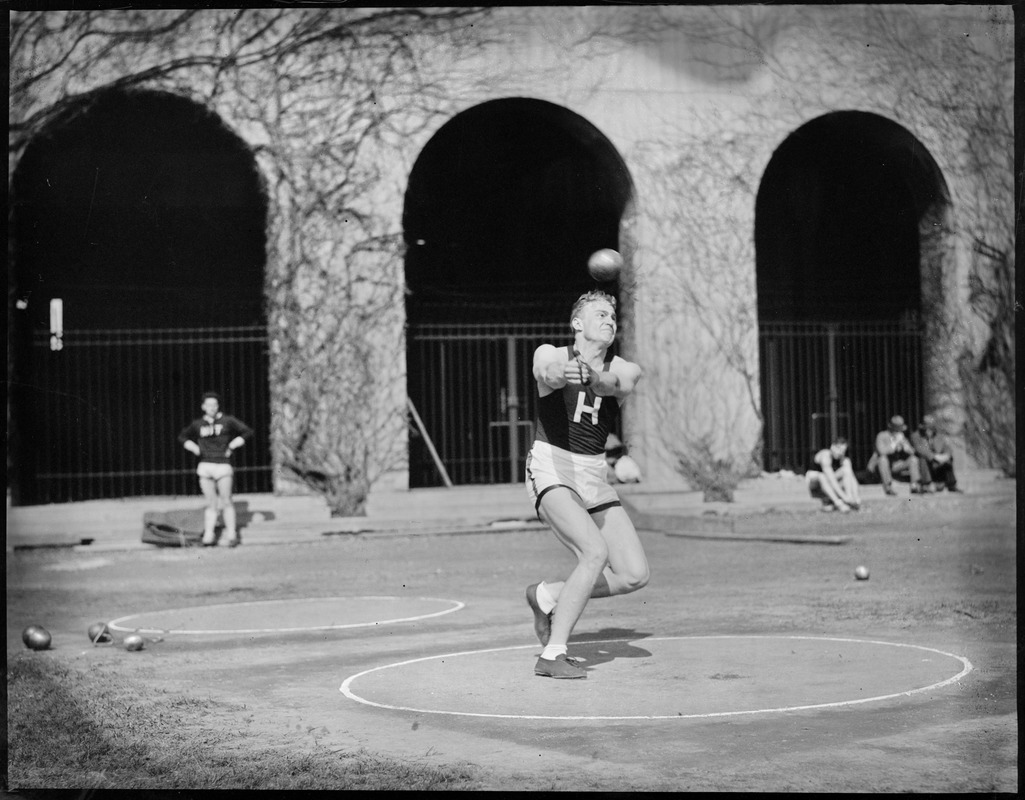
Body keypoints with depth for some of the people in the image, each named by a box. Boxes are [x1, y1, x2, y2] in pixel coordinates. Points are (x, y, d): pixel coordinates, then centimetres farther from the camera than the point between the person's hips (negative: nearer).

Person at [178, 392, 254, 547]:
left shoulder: (227, 421, 3)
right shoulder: (198, 424, 11)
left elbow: (248, 432, 3)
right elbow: (182, 437, 26)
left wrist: (232, 446, -2)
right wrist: (195, 449, 10)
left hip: (223, 465, -2)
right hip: (205, 466, 2)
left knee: (226, 501, -7)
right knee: (211, 503, 3)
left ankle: (231, 534, -3)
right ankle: (208, 536, 5)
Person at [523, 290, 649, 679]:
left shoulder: (625, 370, 4)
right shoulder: (550, 354, -5)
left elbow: (613, 383, -21)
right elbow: (545, 371, -30)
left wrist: (595, 377, -45)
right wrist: (558, 374, -55)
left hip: (594, 477, 6)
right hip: (551, 470, -6)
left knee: (635, 574, -3)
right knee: (595, 552, -27)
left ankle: (547, 596, 17)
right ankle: (552, 655, -20)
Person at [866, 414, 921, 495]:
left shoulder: (901, 436, -1)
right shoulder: (882, 436, -19)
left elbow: (911, 452, -7)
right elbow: (882, 452, -36)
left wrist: (903, 444, -25)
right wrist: (895, 442, -34)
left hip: (893, 467, 6)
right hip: (878, 466, -6)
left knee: (913, 459, -11)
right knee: (883, 458, -39)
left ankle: (914, 486, -15)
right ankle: (888, 487, -35)